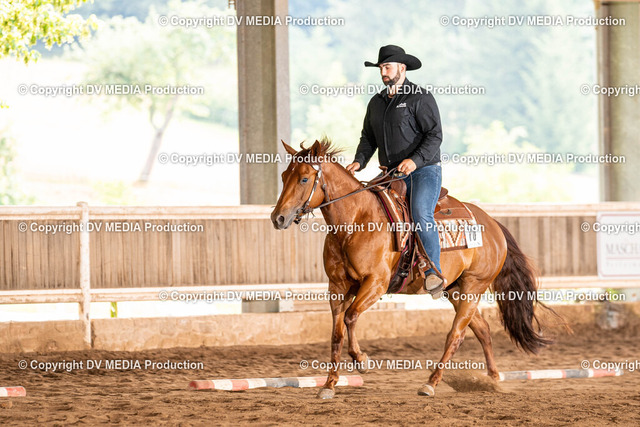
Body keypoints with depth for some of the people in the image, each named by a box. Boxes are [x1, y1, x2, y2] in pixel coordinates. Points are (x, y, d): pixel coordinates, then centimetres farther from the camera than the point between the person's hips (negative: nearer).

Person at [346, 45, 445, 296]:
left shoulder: (420, 98, -6)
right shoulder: (376, 102, 16)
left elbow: (435, 135, -12)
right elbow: (368, 137, 21)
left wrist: (415, 160, -26)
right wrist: (359, 161, 2)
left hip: (424, 171, -7)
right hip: (391, 174, 7)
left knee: (420, 214, -30)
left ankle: (434, 273, -29)